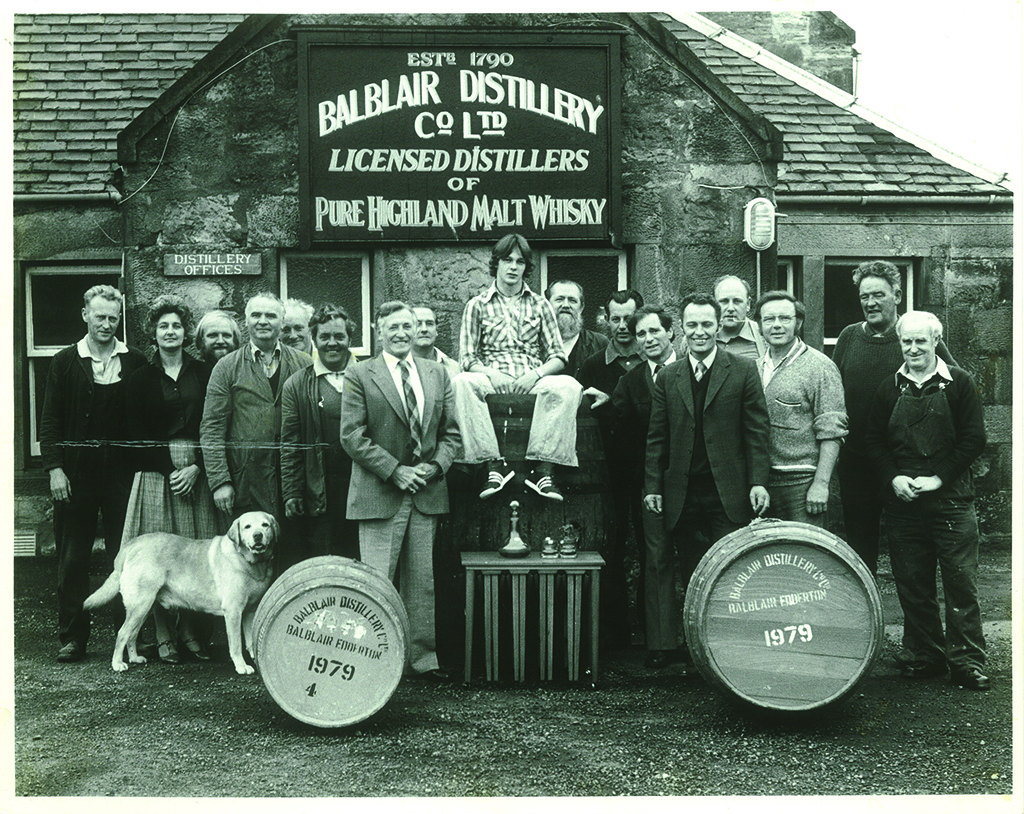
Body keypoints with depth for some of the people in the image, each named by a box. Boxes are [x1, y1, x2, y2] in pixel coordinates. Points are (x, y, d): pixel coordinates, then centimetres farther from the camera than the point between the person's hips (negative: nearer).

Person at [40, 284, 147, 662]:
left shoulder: (136, 362, 5)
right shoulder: (65, 362, 5)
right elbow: (50, 421, 3)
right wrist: (55, 468, -7)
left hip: (123, 471, 0)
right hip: (75, 472, 0)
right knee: (73, 559, 6)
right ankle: (73, 637, 16)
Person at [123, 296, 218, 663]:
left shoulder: (202, 372, 9)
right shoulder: (140, 378, 7)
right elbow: (138, 434, 2)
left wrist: (196, 468, -7)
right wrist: (169, 471, -8)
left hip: (197, 471, 1)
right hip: (156, 471, -1)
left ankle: (188, 630, 10)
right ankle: (163, 636, 5)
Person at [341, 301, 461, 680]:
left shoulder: (438, 374, 12)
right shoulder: (359, 376, -1)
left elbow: (451, 431, 13)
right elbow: (352, 436, -7)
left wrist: (435, 466, -4)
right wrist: (395, 471, -12)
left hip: (427, 493, 4)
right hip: (379, 496, -4)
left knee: (423, 581, 10)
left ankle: (424, 656, 20)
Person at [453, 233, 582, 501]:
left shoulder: (540, 305, 17)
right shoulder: (478, 305, 13)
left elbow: (558, 357, 10)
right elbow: (467, 358, 4)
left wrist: (535, 374, -11)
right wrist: (492, 375, -16)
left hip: (532, 381, 1)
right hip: (491, 382, -1)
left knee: (569, 386, -31)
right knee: (461, 382, -34)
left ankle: (543, 467, -33)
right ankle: (494, 463, -36)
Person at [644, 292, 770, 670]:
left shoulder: (743, 370, 2)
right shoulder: (667, 377, 10)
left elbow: (756, 430, 0)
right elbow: (657, 437, 10)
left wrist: (758, 481, -6)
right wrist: (652, 485, 4)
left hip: (728, 492, -2)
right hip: (682, 492, 2)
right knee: (691, 576, 7)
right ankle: (693, 650, 17)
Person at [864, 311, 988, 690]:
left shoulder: (959, 383, 0)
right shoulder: (889, 388, 8)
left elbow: (974, 439, -3)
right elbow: (873, 439, 9)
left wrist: (939, 478, -11)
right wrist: (894, 477, -6)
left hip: (951, 498, -3)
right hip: (902, 499, 3)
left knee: (960, 582, 0)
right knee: (911, 583, 7)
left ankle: (966, 660, 9)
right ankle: (924, 655, 20)